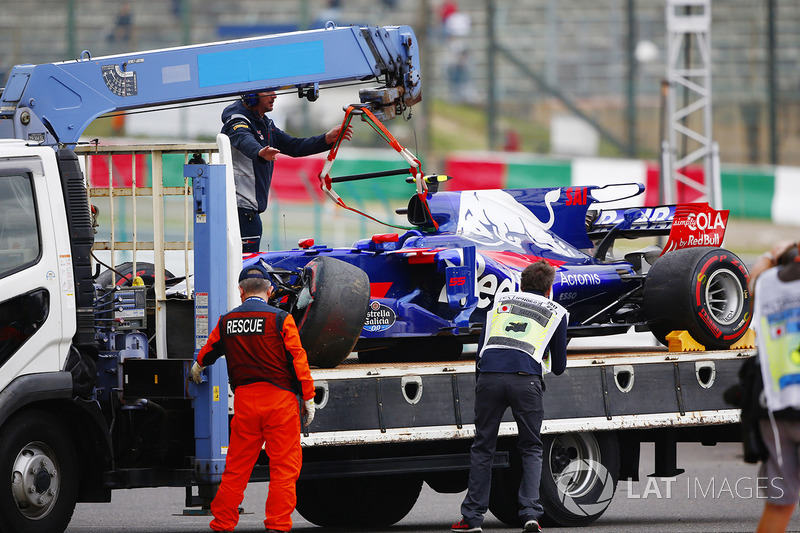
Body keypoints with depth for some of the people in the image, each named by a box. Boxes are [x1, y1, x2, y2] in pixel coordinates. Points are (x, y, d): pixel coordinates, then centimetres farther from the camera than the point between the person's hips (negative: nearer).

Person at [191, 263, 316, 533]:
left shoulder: (226, 322, 6)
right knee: (284, 466, 0)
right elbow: (298, 360, -8)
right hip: (279, 399, -4)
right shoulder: (280, 319, -6)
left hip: (244, 399, 4)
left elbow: (209, 350, 25)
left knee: (236, 466, 11)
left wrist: (198, 367, 48)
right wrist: (308, 399, 0)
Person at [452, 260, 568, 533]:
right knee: (531, 449, 11)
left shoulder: (501, 301, 26)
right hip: (526, 378, -1)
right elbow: (559, 366, 27)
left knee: (482, 447, 11)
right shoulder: (556, 312, 22)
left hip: (489, 375, 1)